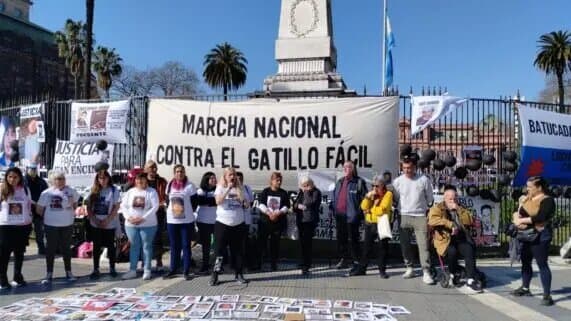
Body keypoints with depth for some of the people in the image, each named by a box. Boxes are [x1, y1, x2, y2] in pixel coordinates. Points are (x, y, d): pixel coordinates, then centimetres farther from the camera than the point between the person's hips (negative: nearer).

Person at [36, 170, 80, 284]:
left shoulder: (71, 191, 0)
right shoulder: (46, 193, -7)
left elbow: (75, 203, 17)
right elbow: (39, 209, 1)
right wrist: (48, 216, 6)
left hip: (67, 225, 2)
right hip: (51, 225, -2)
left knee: (66, 248, 11)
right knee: (51, 249, 6)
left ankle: (68, 272, 21)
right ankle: (49, 274, 15)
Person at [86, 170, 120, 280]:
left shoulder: (114, 190, -5)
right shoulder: (93, 191, 5)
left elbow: (116, 207, -9)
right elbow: (88, 206, 6)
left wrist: (107, 220, -16)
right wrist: (93, 218, -9)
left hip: (110, 224, -3)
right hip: (95, 224, 3)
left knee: (110, 246, 7)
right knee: (96, 246, 8)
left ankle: (112, 268, 20)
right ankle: (96, 270, 17)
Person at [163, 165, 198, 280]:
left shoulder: (190, 185, -5)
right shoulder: (170, 185, 7)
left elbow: (194, 202, 0)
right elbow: (167, 200, 18)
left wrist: (187, 212, -1)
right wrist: (171, 210, 7)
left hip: (187, 221, -3)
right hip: (171, 220, 4)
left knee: (186, 246, 3)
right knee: (174, 246, 12)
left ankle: (186, 271, 10)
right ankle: (173, 270, 22)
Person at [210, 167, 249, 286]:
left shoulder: (240, 188, 7)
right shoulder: (220, 187, -1)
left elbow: (246, 205, 8)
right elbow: (218, 201, -18)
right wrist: (228, 188, -20)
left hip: (238, 224, 3)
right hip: (222, 223, -3)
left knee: (237, 250, 10)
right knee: (219, 250, 1)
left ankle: (238, 274, 19)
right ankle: (215, 275, 8)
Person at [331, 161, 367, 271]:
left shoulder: (359, 182, -5)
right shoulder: (339, 182, 17)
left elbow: (364, 198, -8)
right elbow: (335, 196, 22)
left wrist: (359, 212, -14)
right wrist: (334, 208, 12)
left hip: (351, 215, -7)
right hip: (339, 215, 7)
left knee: (354, 239, 0)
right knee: (341, 238, 12)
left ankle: (356, 261, 8)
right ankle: (343, 260, 22)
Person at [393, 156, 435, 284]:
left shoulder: (424, 180, -1)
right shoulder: (398, 181, 2)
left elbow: (430, 199, 10)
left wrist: (427, 211, 12)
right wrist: (398, 211, 6)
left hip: (420, 216, -2)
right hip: (404, 216, 2)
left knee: (423, 244, -7)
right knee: (405, 244, 7)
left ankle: (426, 272, -4)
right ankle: (409, 268, 21)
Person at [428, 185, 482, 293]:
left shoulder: (461, 209, 20)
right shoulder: (437, 208, 6)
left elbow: (470, 221, 5)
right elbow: (432, 220, -16)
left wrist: (458, 210, -5)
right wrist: (451, 225, -21)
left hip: (461, 239, 3)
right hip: (445, 240, -3)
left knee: (470, 249, -27)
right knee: (452, 251, -33)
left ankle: (471, 280, -26)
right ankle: (453, 274, -7)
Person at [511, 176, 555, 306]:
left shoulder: (547, 200, -11)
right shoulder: (526, 199, 12)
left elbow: (540, 217, -24)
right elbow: (517, 212, 10)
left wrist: (522, 220, -19)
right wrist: (517, 218, -12)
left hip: (540, 236, -8)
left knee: (542, 264, -5)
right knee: (525, 262, 16)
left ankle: (547, 295, 0)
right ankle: (525, 288, 29)